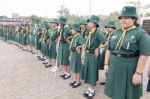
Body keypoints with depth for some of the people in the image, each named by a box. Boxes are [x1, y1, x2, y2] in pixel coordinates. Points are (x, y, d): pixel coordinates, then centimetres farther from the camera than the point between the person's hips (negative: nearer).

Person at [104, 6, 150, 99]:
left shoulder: (141, 34, -10)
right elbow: (109, 49, 12)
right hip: (114, 68, 6)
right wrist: (106, 64, 7)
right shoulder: (116, 33, 8)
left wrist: (138, 73, -20)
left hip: (130, 70, -5)